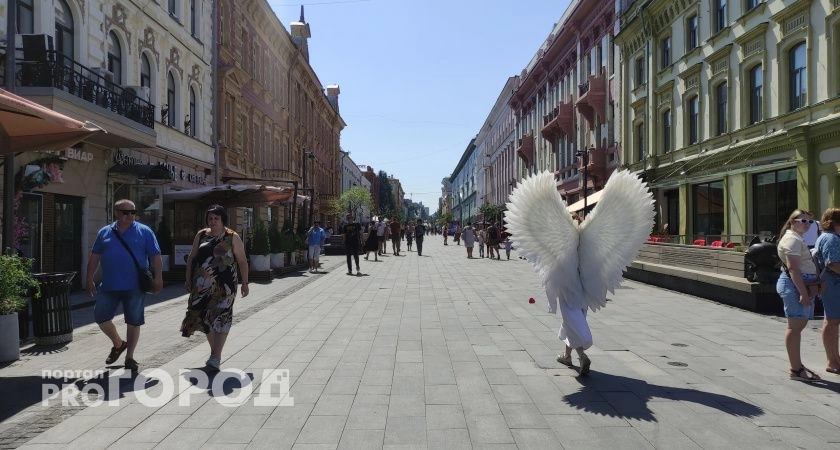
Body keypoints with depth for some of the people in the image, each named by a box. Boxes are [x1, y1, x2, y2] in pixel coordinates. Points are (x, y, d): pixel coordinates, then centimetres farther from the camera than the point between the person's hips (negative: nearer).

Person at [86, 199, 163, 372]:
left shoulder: (144, 232, -1)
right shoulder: (105, 232, 8)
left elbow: (156, 257, -3)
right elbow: (94, 257, 12)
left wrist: (158, 278, -11)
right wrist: (90, 279, 8)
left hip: (134, 287, -3)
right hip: (109, 286, 3)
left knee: (134, 322, 4)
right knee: (101, 316, 6)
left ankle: (129, 357, 19)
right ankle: (118, 344, 31)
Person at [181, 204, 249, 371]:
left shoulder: (232, 237, 0)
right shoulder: (201, 235, 11)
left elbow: (242, 261, 1)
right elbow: (191, 258, 15)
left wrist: (244, 283, -2)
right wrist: (188, 279, 9)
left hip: (224, 285, -4)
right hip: (202, 285, 4)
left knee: (220, 318, -8)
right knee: (205, 317, 8)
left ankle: (216, 357, -7)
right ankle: (214, 352, 23)